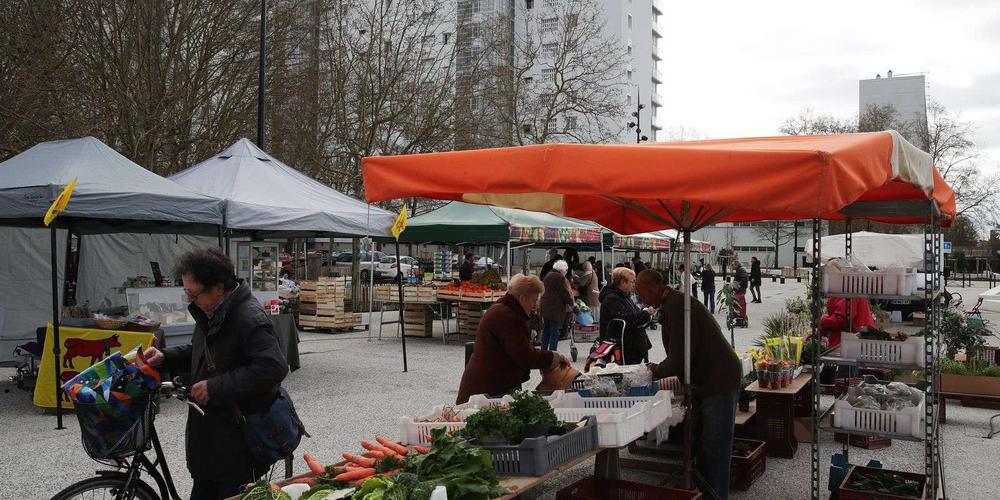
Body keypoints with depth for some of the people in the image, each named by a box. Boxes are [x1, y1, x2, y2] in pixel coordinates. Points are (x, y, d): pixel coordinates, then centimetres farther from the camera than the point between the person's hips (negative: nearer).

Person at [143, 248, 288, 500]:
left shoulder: (250, 318, -23)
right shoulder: (209, 312, 8)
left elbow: (273, 368, -32)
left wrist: (216, 387, -26)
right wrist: (166, 357, 7)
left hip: (238, 436, -9)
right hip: (208, 431, 9)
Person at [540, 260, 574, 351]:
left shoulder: (547, 276, 16)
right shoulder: (560, 277, -13)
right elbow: (566, 293, -11)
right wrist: (571, 303, 4)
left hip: (545, 307, 9)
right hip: (556, 309, -9)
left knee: (546, 330, 15)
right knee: (554, 332, -6)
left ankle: (543, 349, 21)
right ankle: (552, 350, -7)